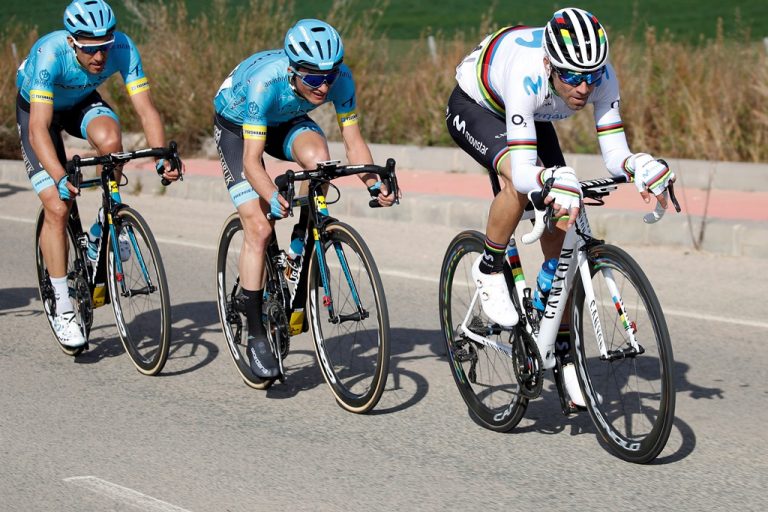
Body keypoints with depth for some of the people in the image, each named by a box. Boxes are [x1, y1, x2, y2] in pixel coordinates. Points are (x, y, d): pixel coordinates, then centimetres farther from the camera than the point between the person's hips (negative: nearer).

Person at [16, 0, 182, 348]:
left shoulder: (123, 48, -31)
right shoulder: (50, 54, -39)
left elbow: (145, 109, -29)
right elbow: (39, 128, -44)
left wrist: (162, 157, -44)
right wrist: (60, 178, -57)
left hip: (82, 102, 3)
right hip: (37, 108, -2)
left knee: (110, 140, -33)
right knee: (57, 207, -14)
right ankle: (63, 310, -4)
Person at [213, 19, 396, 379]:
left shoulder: (340, 78, -29)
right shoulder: (264, 82, -40)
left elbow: (353, 142, -22)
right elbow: (252, 160, -40)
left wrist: (373, 183, -39)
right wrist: (272, 196, -57)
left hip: (286, 120, 3)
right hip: (236, 124, -3)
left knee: (318, 157, -32)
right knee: (259, 228, -16)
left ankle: (300, 254, -8)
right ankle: (255, 336, -6)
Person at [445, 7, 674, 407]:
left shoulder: (602, 78, -30)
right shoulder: (526, 78, -44)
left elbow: (614, 154, -29)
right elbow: (523, 170, -48)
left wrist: (639, 166, -50)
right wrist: (556, 179, -68)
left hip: (530, 117, 5)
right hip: (473, 107, -5)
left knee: (557, 237, -4)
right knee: (520, 183, -36)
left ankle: (564, 353, 5)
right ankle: (489, 271, -9)